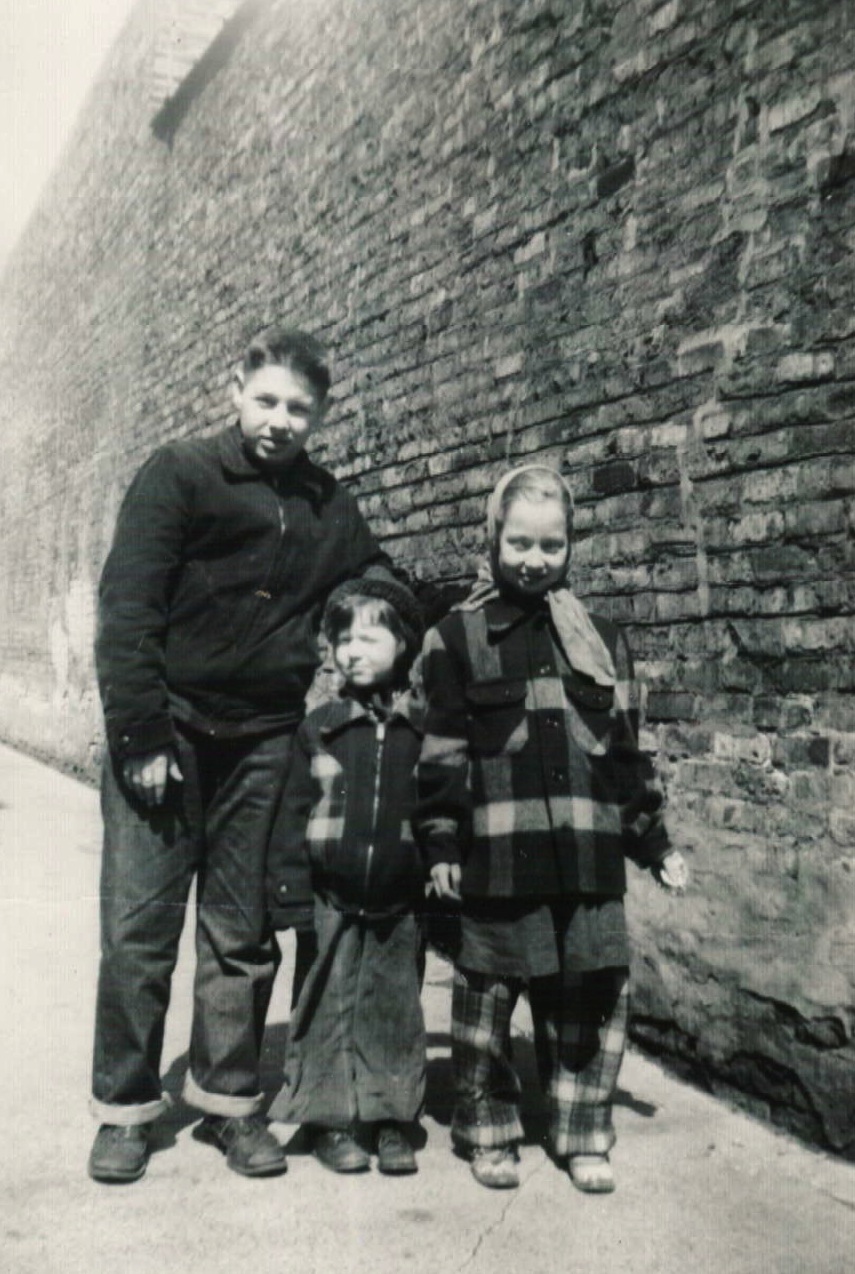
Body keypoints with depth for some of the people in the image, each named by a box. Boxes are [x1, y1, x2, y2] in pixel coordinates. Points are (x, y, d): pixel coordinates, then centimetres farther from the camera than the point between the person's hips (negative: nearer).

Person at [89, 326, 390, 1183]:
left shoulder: (329, 507, 8)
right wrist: (142, 735, -16)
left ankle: (228, 1101, 24)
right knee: (139, 930, 2)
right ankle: (125, 1109, 18)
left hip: (261, 746, 3)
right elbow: (126, 608, -11)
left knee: (243, 937, 9)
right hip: (168, 733, -3)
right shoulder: (179, 475, -4)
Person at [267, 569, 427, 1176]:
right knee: (331, 1010, 7)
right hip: (334, 901, 0)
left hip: (400, 903, 0)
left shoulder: (426, 731, 0)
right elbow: (294, 812, 1)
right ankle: (331, 1119, 20)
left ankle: (393, 1119, 23)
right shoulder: (321, 728, 0)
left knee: (395, 1009, 10)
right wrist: (289, 891, -4)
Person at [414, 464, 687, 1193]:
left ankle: (583, 1133, 25)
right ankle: (488, 1131, 26)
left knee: (593, 992, 7)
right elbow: (443, 751, 0)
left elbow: (626, 749, 14)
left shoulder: (600, 640, 11)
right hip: (498, 855, -3)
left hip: (589, 856, 3)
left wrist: (653, 840, 13)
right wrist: (441, 843, -4)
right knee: (489, 993, 6)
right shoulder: (459, 637, 2)